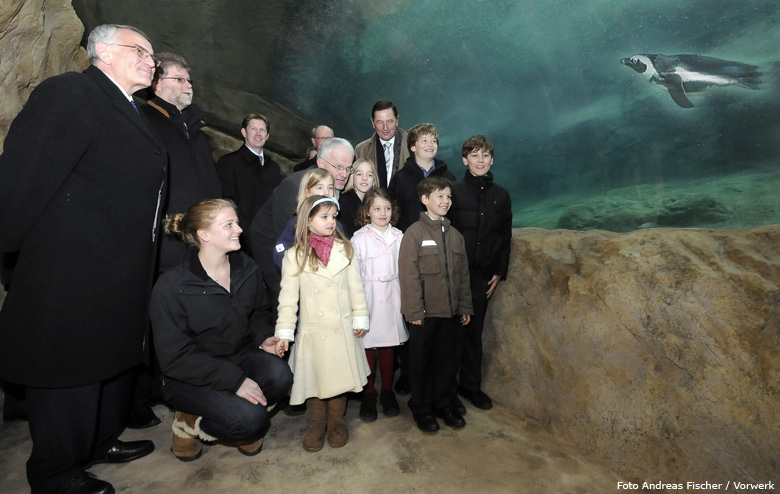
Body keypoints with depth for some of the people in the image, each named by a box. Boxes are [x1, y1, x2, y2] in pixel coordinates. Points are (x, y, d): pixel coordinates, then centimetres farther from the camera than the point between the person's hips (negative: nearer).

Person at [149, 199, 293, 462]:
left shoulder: (246, 267, -3)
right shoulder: (171, 286, -19)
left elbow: (259, 313, 13)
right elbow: (175, 356, -18)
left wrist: (263, 338, -10)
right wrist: (234, 380, -25)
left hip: (240, 358, 5)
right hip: (191, 378, -5)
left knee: (279, 375, -26)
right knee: (251, 419, -26)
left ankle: (241, 421, 5)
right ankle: (189, 424, 6)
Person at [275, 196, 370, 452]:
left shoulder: (345, 249, 2)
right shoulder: (294, 256, -4)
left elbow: (355, 287, 5)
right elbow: (288, 297, -3)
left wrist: (360, 318, 3)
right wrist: (284, 332, -6)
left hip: (343, 330, 2)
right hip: (313, 331, -1)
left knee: (340, 377, 12)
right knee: (315, 380, 9)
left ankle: (336, 422, 33)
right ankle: (315, 426, 31)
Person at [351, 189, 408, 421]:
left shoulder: (398, 236, 3)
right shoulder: (359, 238, -6)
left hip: (392, 296, 3)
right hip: (368, 296, -2)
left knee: (388, 345, 12)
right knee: (368, 346, 5)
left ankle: (387, 391, 29)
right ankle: (368, 394, 23)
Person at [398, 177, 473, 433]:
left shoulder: (455, 235, 9)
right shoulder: (415, 233, -9)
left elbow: (463, 274, 13)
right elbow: (409, 275, -13)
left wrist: (465, 306, 10)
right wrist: (414, 311, -15)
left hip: (449, 311, 5)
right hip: (424, 313, -5)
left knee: (446, 359, 16)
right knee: (421, 361, 9)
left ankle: (443, 403, 34)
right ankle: (421, 408, 27)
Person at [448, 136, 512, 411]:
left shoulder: (500, 195, 9)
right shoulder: (453, 191, -4)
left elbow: (505, 237, 12)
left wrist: (499, 272, 6)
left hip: (483, 276, 4)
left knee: (474, 331, 13)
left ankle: (471, 385, 27)